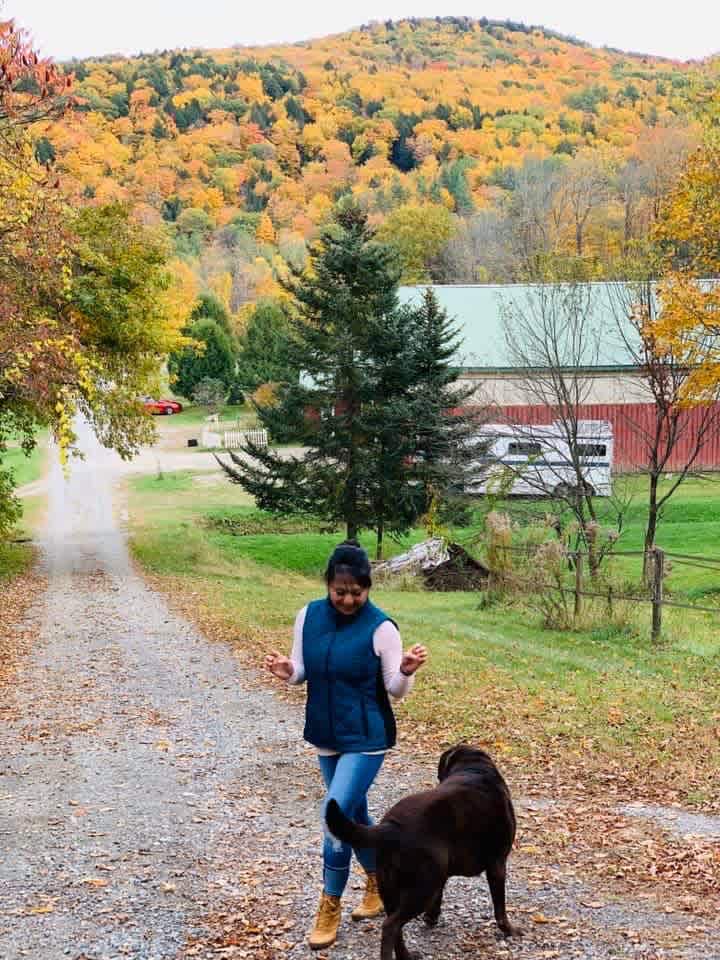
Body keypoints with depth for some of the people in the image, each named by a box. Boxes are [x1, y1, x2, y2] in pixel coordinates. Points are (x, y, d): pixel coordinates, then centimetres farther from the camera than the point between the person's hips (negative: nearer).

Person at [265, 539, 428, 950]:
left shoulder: (381, 627, -17)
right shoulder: (309, 616, -3)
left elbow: (396, 690, -11)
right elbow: (302, 671, 6)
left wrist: (407, 671, -33)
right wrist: (287, 671, -17)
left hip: (366, 739, -6)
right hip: (326, 736, 6)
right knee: (354, 813, 18)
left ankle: (330, 907, 5)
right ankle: (379, 883, 39)